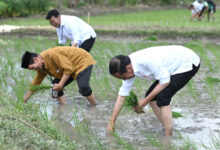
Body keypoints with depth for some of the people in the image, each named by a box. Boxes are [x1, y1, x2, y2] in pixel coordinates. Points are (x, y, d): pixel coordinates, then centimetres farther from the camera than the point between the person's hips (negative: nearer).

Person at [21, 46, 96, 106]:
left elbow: (69, 68, -32)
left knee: (83, 87, -29)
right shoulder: (41, 67, -3)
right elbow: (36, 83, 11)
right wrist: (24, 100, 12)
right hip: (71, 67, 9)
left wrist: (60, 85, -29)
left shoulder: (51, 55, -33)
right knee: (55, 87, 0)